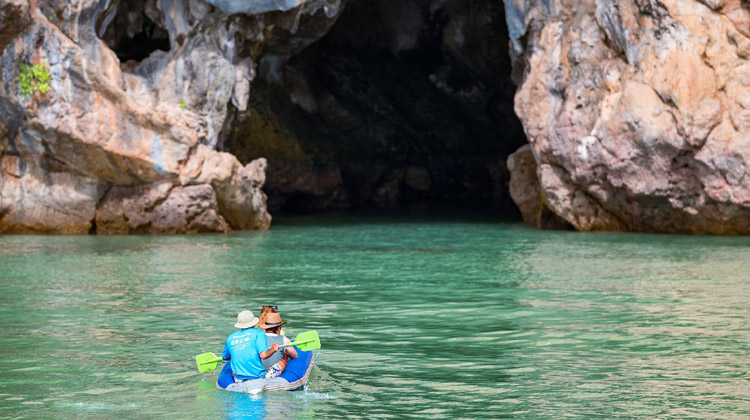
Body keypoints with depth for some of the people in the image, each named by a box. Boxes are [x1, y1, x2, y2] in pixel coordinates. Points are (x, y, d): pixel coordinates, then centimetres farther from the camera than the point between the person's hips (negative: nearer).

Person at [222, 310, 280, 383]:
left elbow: (225, 357, 25)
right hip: (258, 378, -3)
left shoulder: (230, 338, 10)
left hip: (239, 380, 3)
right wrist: (273, 349, 5)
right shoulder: (258, 333, -3)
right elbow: (263, 355, -15)